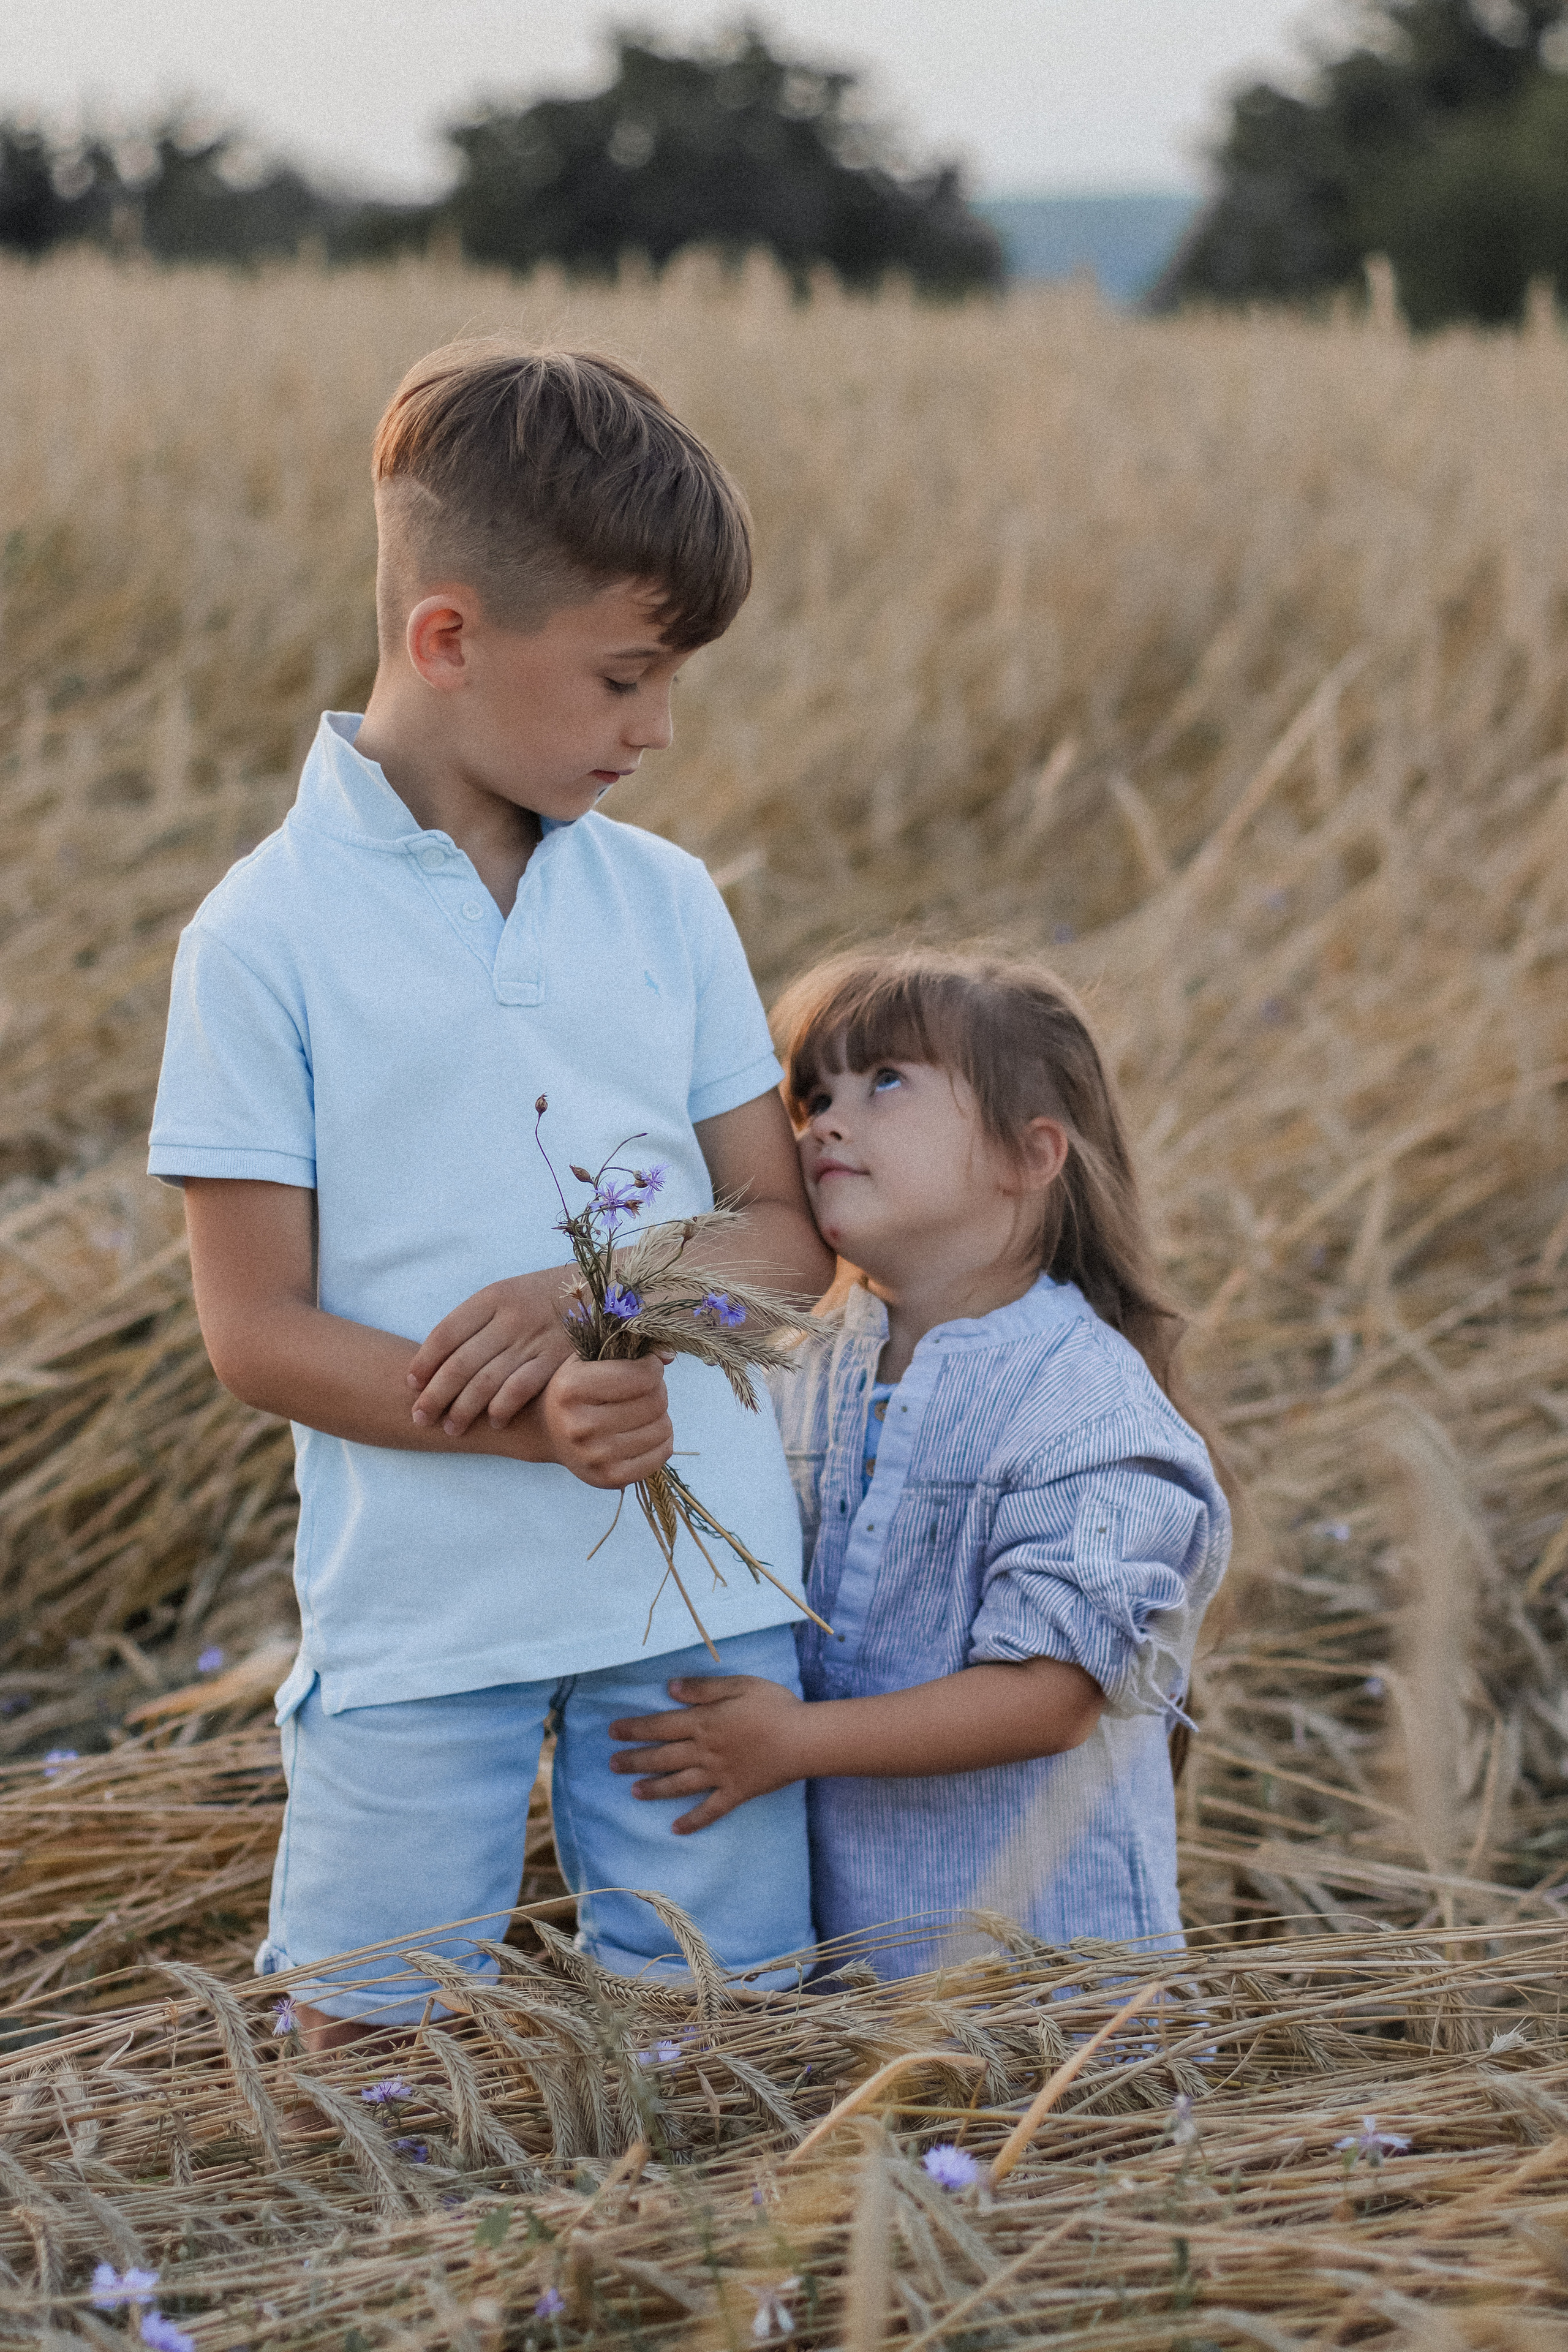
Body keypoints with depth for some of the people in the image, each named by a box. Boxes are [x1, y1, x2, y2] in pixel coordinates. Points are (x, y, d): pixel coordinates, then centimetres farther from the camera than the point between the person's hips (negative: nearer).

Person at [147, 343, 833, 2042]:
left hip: (705, 1591, 4)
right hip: (420, 1619, -3)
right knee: (370, 2050, 3)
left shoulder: (665, 902, 6)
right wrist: (538, 1426, -23)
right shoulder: (269, 935, -8)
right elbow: (257, 1330, -9)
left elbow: (788, 1234, 8)